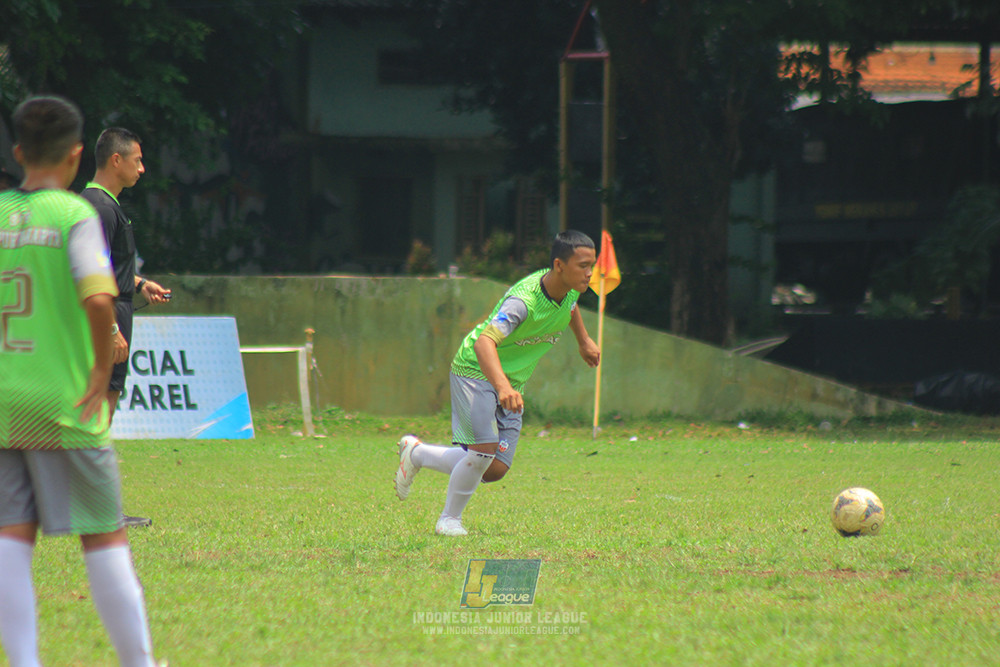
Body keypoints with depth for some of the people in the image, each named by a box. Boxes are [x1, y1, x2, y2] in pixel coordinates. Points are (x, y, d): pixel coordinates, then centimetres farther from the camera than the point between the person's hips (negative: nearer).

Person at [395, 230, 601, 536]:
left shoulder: (570, 289, -7)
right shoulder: (523, 300, -32)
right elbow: (485, 342, -44)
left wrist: (584, 341, 33)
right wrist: (503, 387, -58)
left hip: (512, 381, 8)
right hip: (476, 370, -7)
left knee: (496, 469, 0)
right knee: (485, 447, -24)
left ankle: (416, 453, 23)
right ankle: (450, 519, 1)